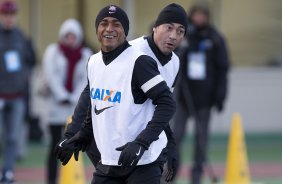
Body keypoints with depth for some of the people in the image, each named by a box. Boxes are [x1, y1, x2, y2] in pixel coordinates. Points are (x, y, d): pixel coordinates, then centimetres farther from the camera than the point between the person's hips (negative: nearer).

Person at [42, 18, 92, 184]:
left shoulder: (86, 55, 10)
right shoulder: (53, 51, 5)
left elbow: (86, 80, 2)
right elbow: (51, 76, -5)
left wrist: (74, 98, -11)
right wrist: (63, 97, -13)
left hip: (77, 106, 2)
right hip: (56, 105, -2)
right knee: (56, 144, -3)